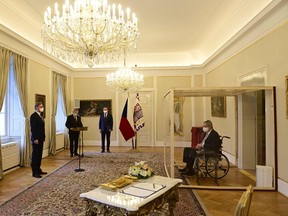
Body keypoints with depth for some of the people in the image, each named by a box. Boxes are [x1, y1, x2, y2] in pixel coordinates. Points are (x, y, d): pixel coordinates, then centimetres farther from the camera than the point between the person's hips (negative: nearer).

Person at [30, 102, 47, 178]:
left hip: (40, 139, 9)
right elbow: (33, 128, -18)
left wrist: (43, 137, 15)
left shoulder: (40, 115, 15)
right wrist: (35, 139, -20)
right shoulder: (33, 116, -12)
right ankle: (34, 172, 4)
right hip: (36, 139, -9)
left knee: (39, 155, 13)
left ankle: (38, 170, 21)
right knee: (35, 155, -2)